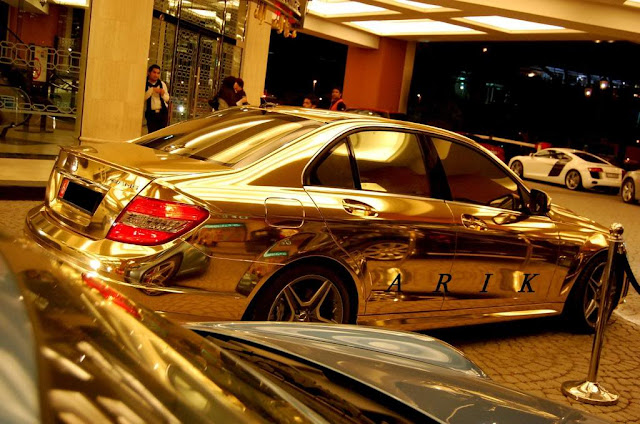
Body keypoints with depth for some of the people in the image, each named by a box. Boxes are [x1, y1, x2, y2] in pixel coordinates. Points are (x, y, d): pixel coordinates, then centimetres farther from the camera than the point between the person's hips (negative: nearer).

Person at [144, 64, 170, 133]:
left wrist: (163, 94, -9)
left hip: (163, 112, 3)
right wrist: (152, 90, -17)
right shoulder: (145, 84, -1)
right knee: (152, 133, -5)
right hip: (150, 113, -3)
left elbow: (167, 99, 12)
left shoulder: (162, 84, 8)